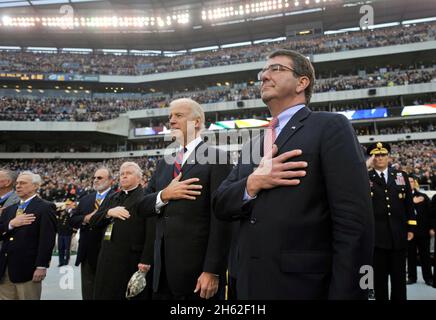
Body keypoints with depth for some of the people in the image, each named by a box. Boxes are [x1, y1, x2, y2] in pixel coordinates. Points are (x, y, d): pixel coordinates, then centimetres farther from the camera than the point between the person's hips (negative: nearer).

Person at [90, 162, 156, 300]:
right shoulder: (112, 198, 18)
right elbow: (93, 222, 13)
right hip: (109, 259, 6)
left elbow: (152, 232, -13)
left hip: (132, 261, -6)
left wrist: (146, 261, -19)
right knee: (106, 294, 11)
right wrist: (109, 213, -7)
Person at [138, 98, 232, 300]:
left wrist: (212, 271, -17)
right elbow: (142, 206, 11)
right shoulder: (164, 163, 14)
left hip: (198, 267, -6)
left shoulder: (216, 158, -7)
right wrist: (164, 195, -9)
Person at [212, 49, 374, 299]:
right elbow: (220, 205, 7)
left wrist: (346, 293, -19)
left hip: (303, 283, -6)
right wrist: (251, 184, -12)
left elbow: (354, 222, -14)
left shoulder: (331, 127, -6)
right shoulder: (253, 144, 14)